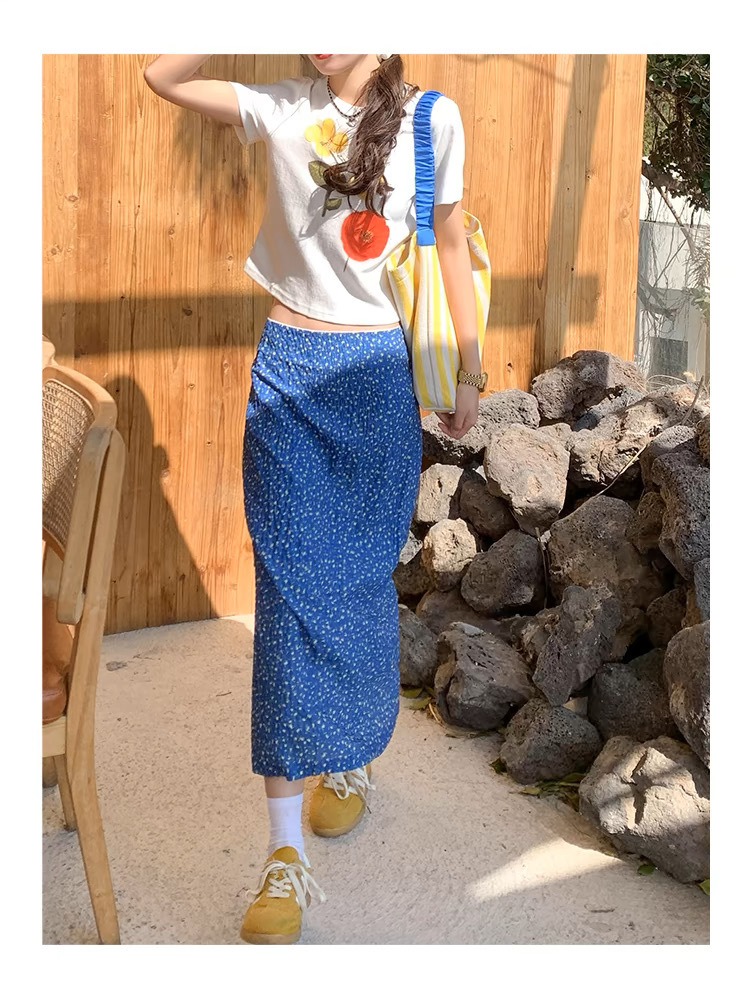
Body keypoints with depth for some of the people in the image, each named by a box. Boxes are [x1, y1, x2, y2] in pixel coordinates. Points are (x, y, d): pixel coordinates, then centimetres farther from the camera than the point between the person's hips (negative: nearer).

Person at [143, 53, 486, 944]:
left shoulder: (429, 119, 0)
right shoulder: (281, 108, 4)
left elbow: (451, 249, 6)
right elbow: (163, 76, 3)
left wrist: (468, 372, 8)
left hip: (375, 377, -1)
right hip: (287, 374, 1)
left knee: (360, 580, 7)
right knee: (288, 589, -4)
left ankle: (354, 757, 36)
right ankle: (285, 850, -1)